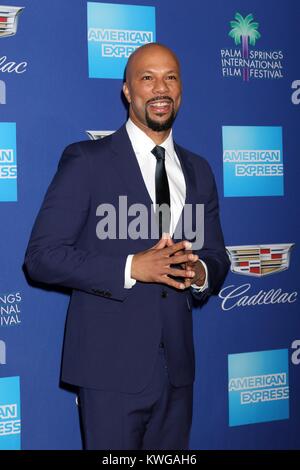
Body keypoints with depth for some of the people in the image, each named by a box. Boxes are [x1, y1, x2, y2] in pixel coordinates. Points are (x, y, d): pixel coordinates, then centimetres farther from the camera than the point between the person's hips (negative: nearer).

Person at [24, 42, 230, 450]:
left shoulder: (198, 171, 11)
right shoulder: (86, 160, -5)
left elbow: (216, 258, 15)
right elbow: (41, 256, -11)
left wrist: (201, 274, -9)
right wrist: (132, 267, -21)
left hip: (176, 368, 5)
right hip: (111, 368, -5)